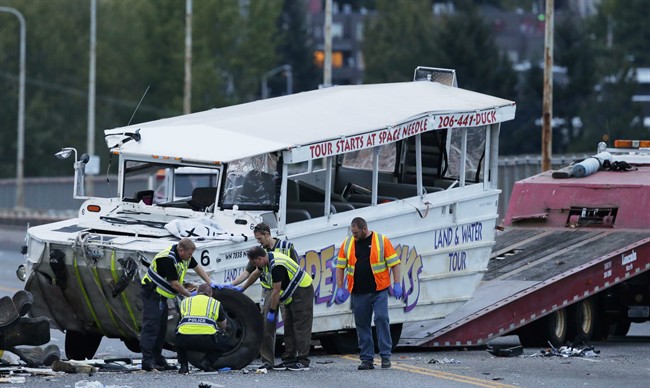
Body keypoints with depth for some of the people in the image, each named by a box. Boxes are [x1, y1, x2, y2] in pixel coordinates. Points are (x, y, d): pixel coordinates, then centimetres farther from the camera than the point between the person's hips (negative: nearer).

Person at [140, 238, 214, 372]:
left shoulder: (185, 256, 0)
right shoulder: (167, 259, -29)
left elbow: (197, 268, 14)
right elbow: (175, 285, -24)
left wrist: (211, 284, 5)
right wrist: (190, 295, -12)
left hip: (161, 295, 10)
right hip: (151, 294, -10)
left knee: (161, 328, 10)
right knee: (151, 327, -14)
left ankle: (158, 359, 14)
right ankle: (147, 362, -19)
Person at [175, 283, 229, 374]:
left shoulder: (185, 301, 25)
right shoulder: (216, 303, 23)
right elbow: (223, 327, 38)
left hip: (185, 340, 2)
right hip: (207, 341, -2)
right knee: (224, 342, 28)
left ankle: (183, 365, 19)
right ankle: (207, 362, 6)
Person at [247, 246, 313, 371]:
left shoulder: (277, 266, -28)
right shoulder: (268, 260, 2)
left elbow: (276, 291, -24)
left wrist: (272, 312, -16)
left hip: (302, 291, -10)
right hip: (292, 294, 10)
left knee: (301, 327, -12)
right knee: (289, 327, 10)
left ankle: (303, 361, -14)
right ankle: (290, 359, 13)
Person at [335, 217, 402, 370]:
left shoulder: (382, 241, 0)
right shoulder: (347, 244, 8)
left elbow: (395, 264, 1)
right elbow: (340, 267, 11)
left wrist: (397, 284, -6)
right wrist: (340, 289, 3)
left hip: (379, 290, -3)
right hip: (359, 293, 3)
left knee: (382, 319, -11)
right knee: (362, 324, 3)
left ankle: (385, 356, -5)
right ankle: (366, 359, 8)